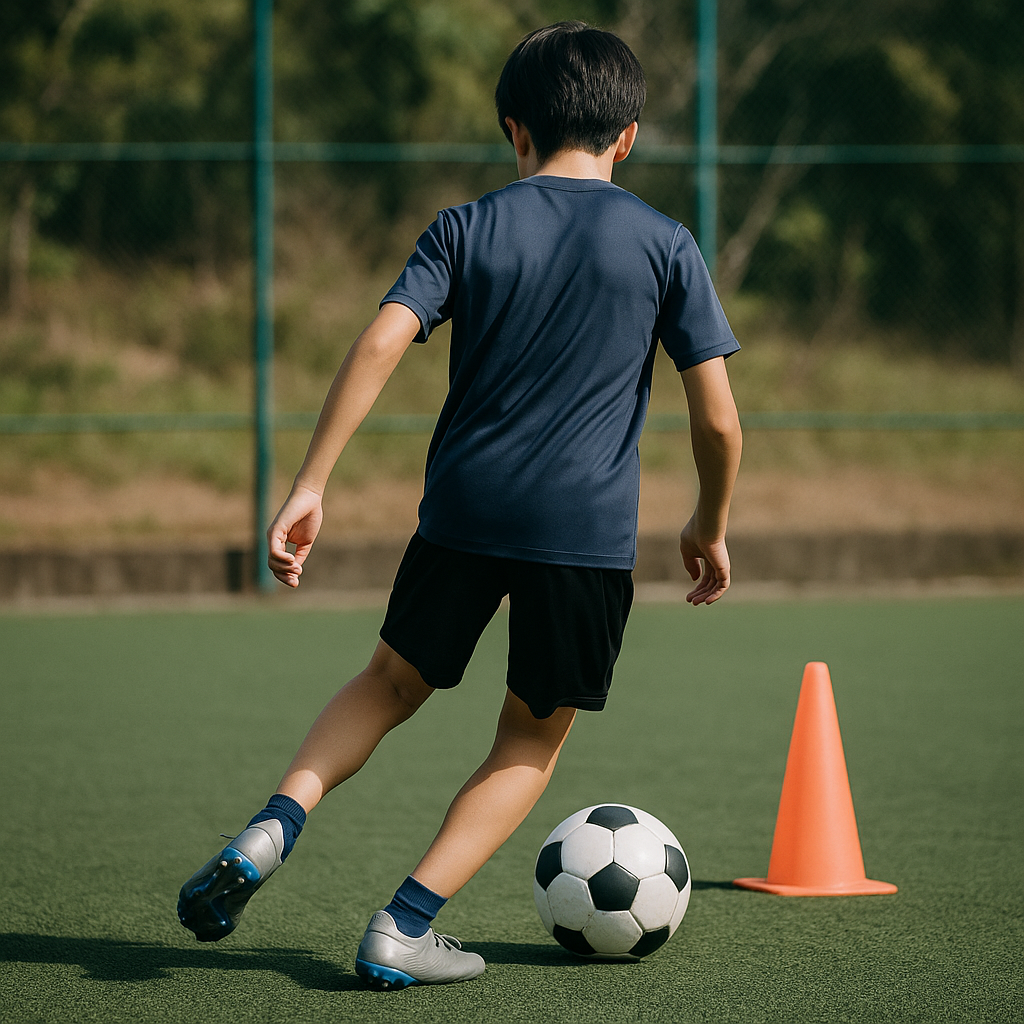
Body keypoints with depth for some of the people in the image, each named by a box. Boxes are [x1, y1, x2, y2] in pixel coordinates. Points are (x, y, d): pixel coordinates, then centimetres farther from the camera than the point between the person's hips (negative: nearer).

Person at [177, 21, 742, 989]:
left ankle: (273, 825, 2)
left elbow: (379, 344, -8)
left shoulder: (466, 228, 5)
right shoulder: (664, 245, 3)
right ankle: (404, 927, 3)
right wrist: (710, 527, 17)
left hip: (464, 509, 2)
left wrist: (310, 486, -7)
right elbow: (717, 417, 1)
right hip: (589, 529, -1)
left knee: (393, 681, 24)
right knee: (532, 741, 14)